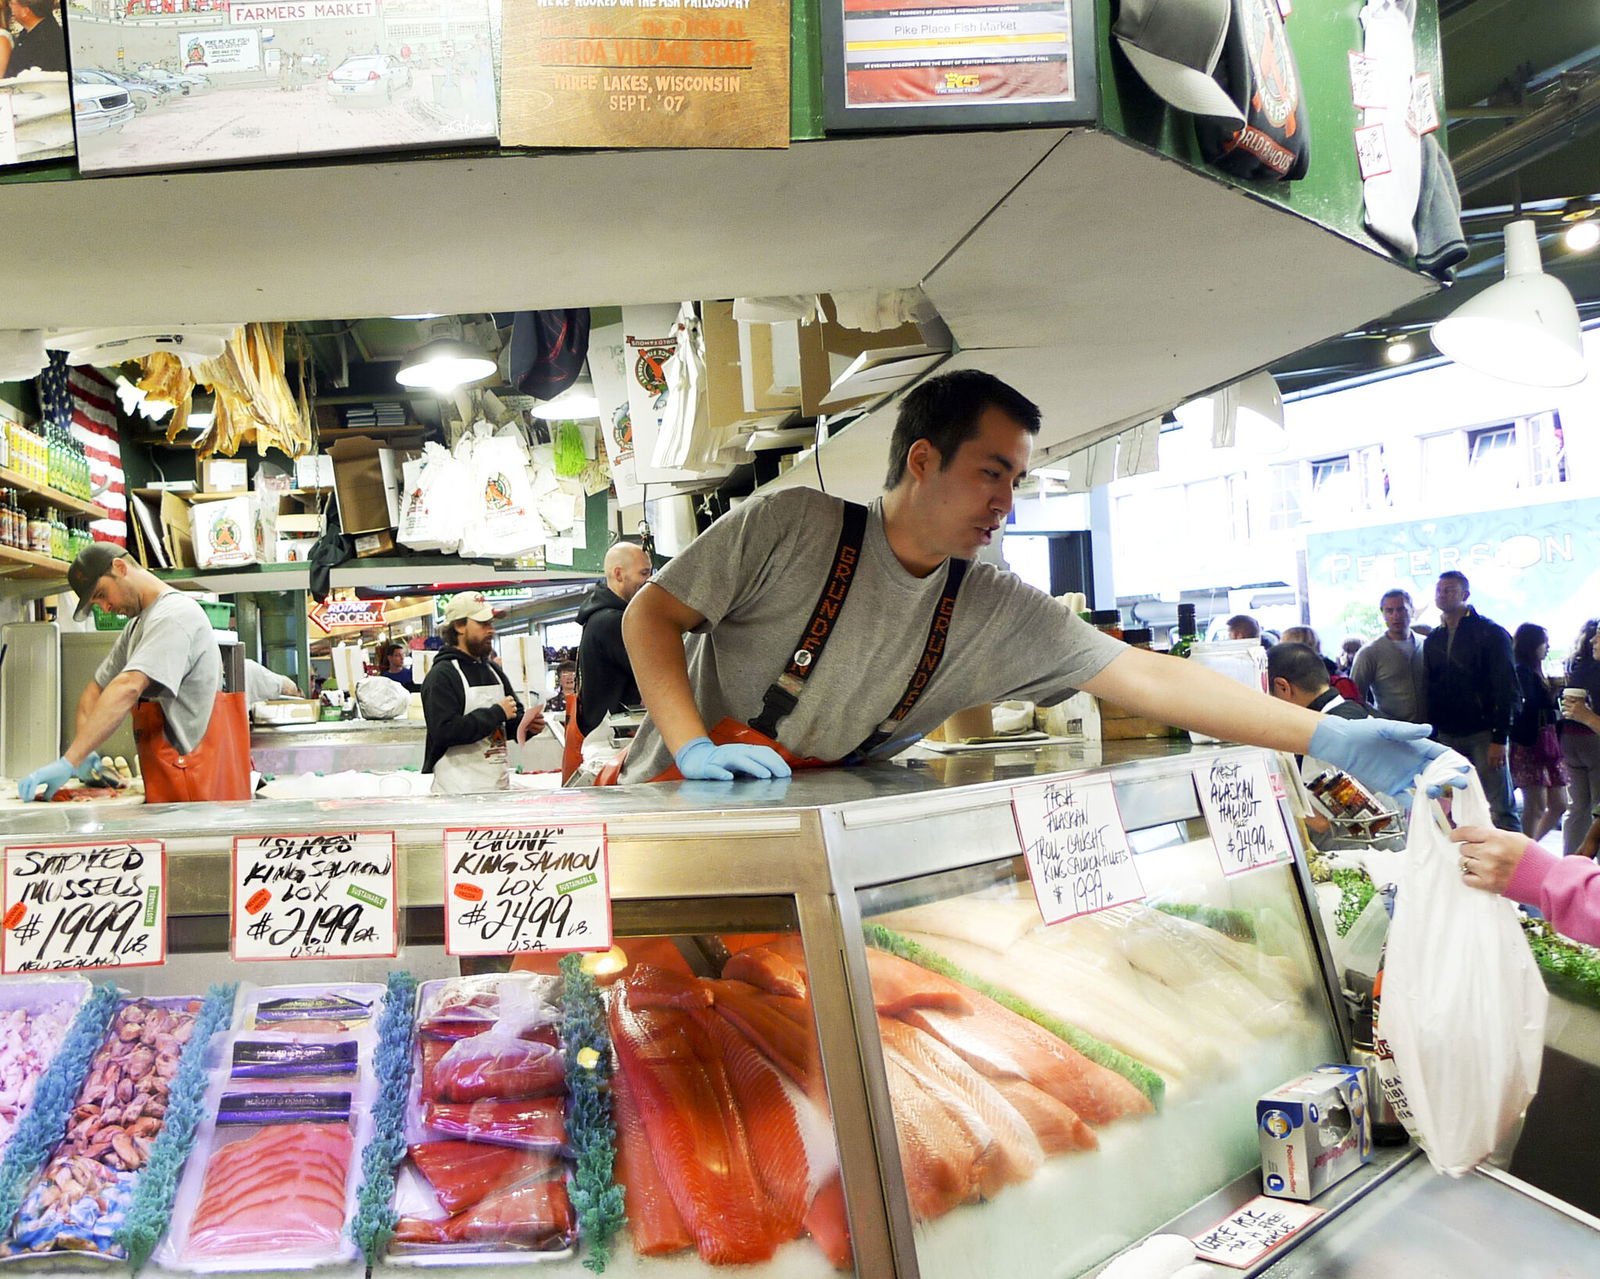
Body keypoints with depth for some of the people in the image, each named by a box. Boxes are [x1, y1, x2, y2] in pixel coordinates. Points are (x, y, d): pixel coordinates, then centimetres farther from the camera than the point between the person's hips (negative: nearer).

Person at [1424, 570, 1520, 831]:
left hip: (1484, 734, -5)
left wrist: (1499, 738, -13)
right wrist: (1432, 737, 7)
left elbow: (1506, 689, -6)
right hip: (1447, 736, 5)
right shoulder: (1432, 641, 15)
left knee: (1500, 810, -4)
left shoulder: (1491, 633, 0)